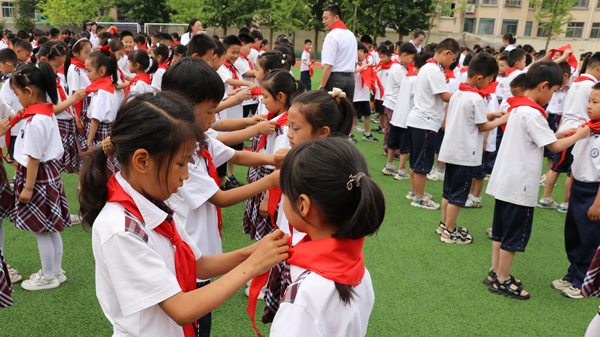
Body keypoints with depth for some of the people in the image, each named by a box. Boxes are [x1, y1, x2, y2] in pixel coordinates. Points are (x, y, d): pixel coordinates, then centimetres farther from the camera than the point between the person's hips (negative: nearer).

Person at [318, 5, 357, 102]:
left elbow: (328, 65, -17)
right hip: (350, 78, 8)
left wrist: (321, 87, -17)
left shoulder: (332, 36, -10)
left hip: (335, 77, -8)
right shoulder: (351, 35, 16)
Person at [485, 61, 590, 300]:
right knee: (514, 235, 2)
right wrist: (578, 136, 1)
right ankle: (502, 281, 13)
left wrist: (561, 134, 10)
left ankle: (495, 273, 28)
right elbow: (554, 146, -13)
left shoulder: (517, 107, 10)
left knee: (501, 231, 17)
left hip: (505, 181, 9)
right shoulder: (532, 113, -19)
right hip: (520, 185, -9)